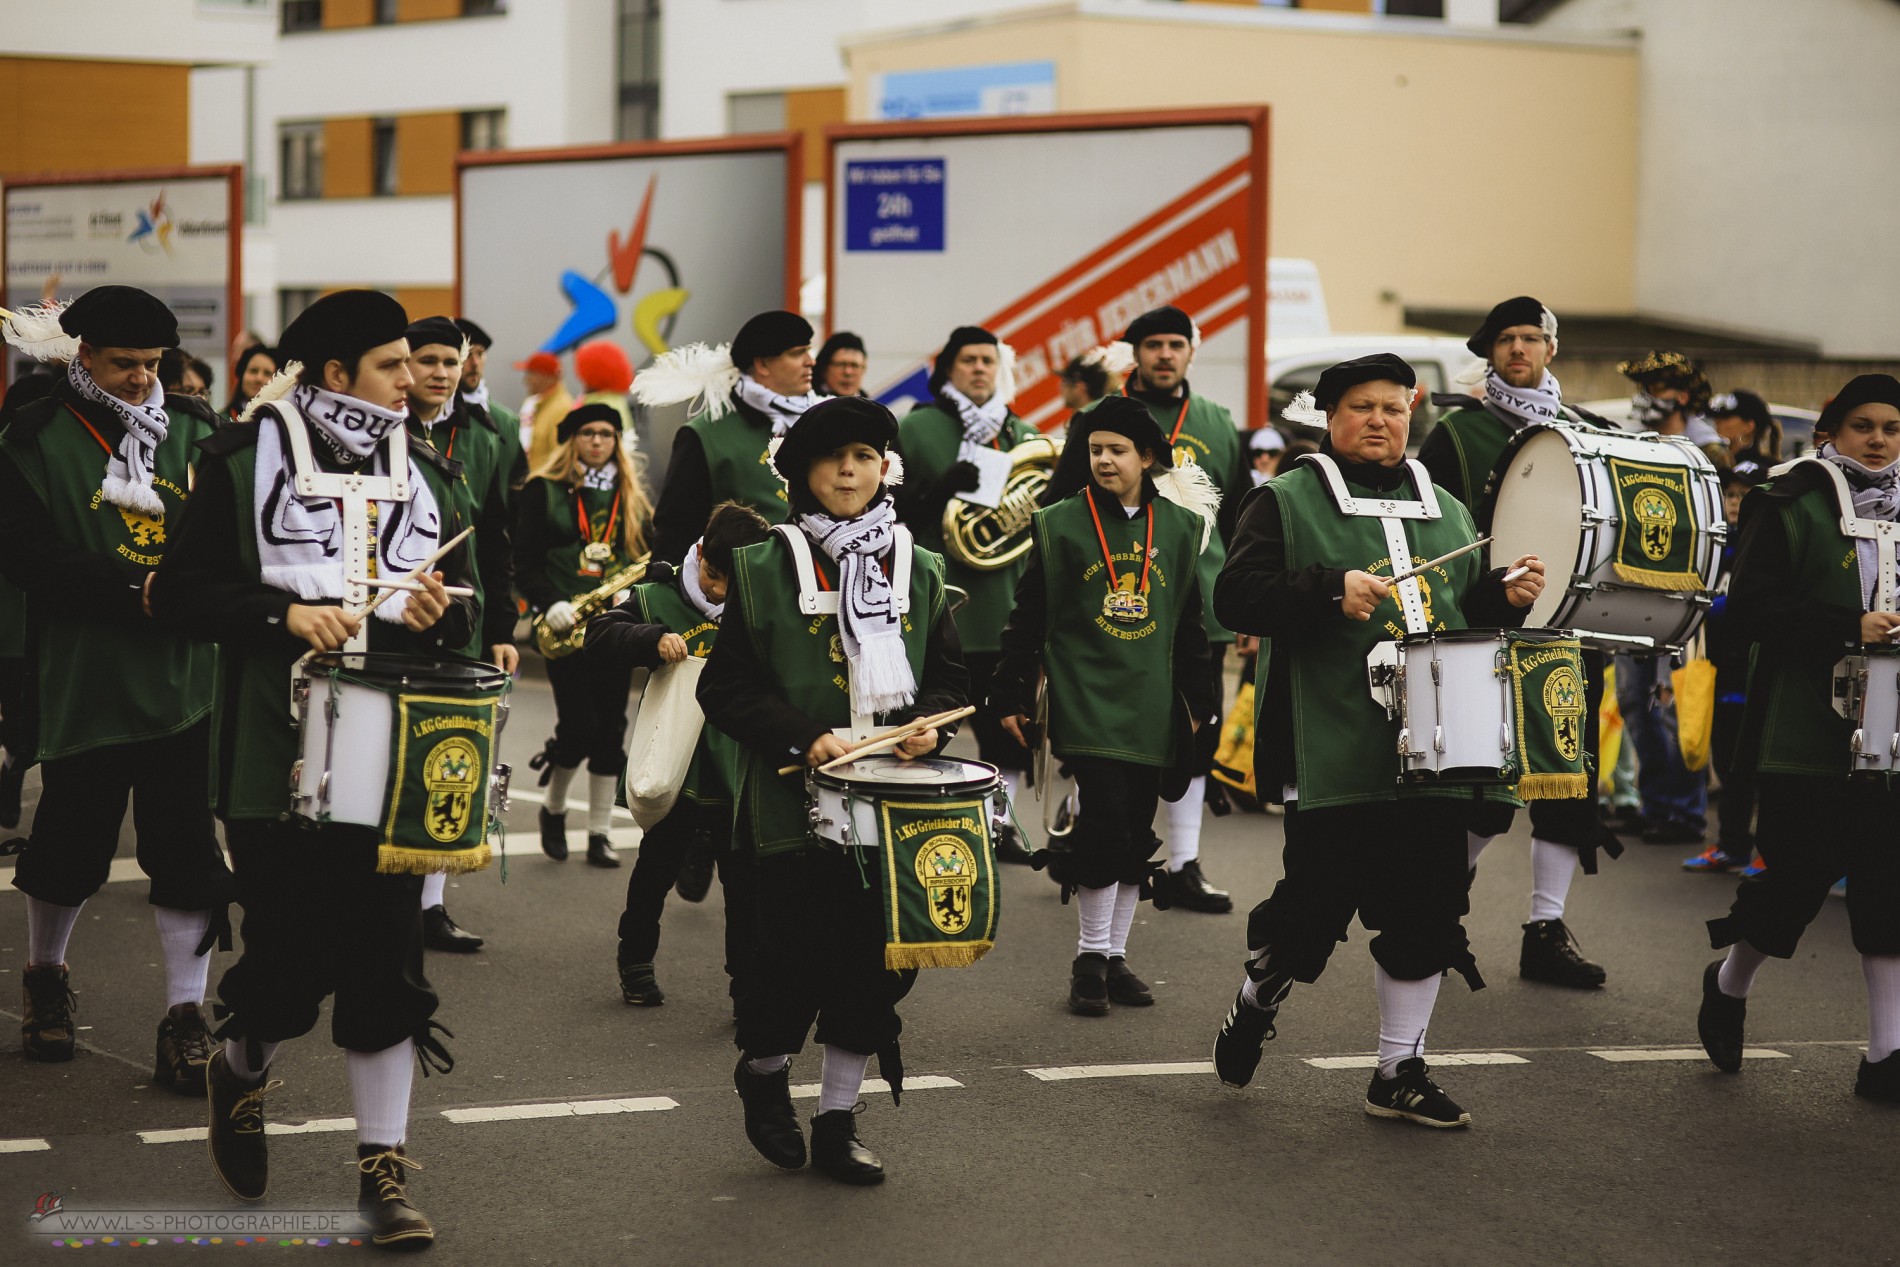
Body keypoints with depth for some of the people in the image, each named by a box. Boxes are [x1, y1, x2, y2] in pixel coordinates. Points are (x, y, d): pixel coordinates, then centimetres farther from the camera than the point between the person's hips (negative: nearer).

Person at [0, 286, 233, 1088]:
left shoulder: (193, 429, 6)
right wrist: (133, 593, -19)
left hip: (184, 681, 2)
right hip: (81, 682, -2)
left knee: (187, 849, -1)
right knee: (73, 841, 11)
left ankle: (185, 1020, 5)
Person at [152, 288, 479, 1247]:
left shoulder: (423, 474, 11)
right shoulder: (247, 460, -3)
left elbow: (461, 604, 18)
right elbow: (180, 594, -6)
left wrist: (444, 612, -6)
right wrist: (285, 612, -19)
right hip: (280, 757, -4)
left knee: (388, 960, 1)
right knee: (294, 958, -1)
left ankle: (383, 1169, 9)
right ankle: (241, 1071, 33)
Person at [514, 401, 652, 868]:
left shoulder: (633, 497, 13)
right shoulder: (543, 491, 3)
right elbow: (524, 562, 0)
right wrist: (549, 603, -16)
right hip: (566, 625, -3)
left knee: (610, 728, 2)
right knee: (579, 724, -10)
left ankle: (599, 834, 9)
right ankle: (553, 809, 16)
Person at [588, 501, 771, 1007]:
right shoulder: (658, 598, -5)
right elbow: (601, 636, -13)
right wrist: (653, 640, -29)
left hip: (738, 770, 1)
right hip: (675, 767, -1)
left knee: (745, 880, 3)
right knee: (656, 869, 15)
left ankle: (748, 979, 12)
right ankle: (635, 962, 32)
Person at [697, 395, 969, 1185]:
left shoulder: (920, 571, 9)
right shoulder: (764, 571, -2)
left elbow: (950, 677, 14)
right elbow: (725, 689, -4)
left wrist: (928, 725, -7)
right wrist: (802, 737, -17)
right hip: (796, 801, -3)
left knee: (876, 960, 4)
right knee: (797, 960, -2)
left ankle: (837, 1122, 17)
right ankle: (763, 1070, 30)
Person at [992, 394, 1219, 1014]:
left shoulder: (1179, 526, 8)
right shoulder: (1060, 525, 0)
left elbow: (1190, 623, 14)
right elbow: (1027, 617, 3)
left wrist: (1200, 701, 13)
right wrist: (1011, 696, 1)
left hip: (1152, 710, 4)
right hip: (1085, 702, -3)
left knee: (1137, 837, 7)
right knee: (1105, 821, -14)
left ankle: (1115, 956, 19)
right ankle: (1090, 957, -2)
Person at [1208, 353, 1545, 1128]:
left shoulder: (1446, 510, 18)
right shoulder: (1287, 502, 2)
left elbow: (1466, 611, 25)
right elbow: (1236, 596, -9)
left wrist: (1507, 594, 3)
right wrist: (1331, 590, -20)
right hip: (1336, 756, -5)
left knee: (1425, 915, 4)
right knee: (1318, 900, -4)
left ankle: (1400, 1070, 15)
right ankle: (1256, 1004, 26)